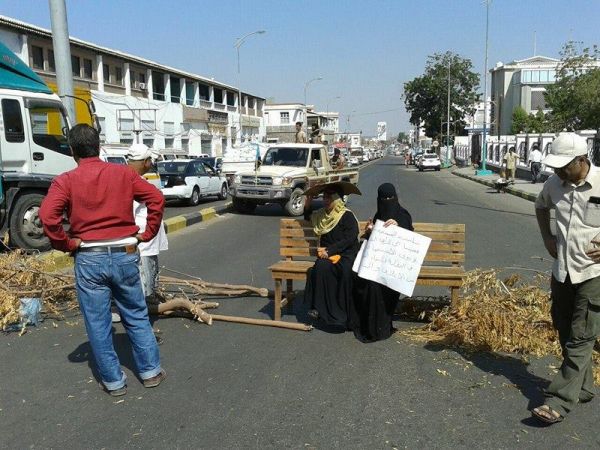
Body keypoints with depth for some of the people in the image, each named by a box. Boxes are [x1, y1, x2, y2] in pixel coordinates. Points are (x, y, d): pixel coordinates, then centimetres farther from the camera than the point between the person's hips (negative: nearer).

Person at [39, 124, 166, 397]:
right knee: (137, 317, 16)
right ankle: (151, 371, 23)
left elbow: (47, 215, -19)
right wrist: (146, 234, 2)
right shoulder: (123, 173, 2)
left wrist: (67, 244, -6)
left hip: (89, 259, -2)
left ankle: (113, 381, 20)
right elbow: (157, 199, -3)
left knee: (98, 324, 10)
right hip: (124, 255, 2)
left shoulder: (66, 181, -4)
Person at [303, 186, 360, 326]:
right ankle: (320, 308, -29)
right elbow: (308, 218, 41)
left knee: (347, 271, -36)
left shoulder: (348, 216, -3)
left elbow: (349, 240, -13)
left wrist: (329, 250, -17)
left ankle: (348, 312, -24)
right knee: (321, 266, -31)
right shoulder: (322, 215, 17)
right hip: (327, 255, 4)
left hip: (346, 255, -4)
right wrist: (307, 206, 23)